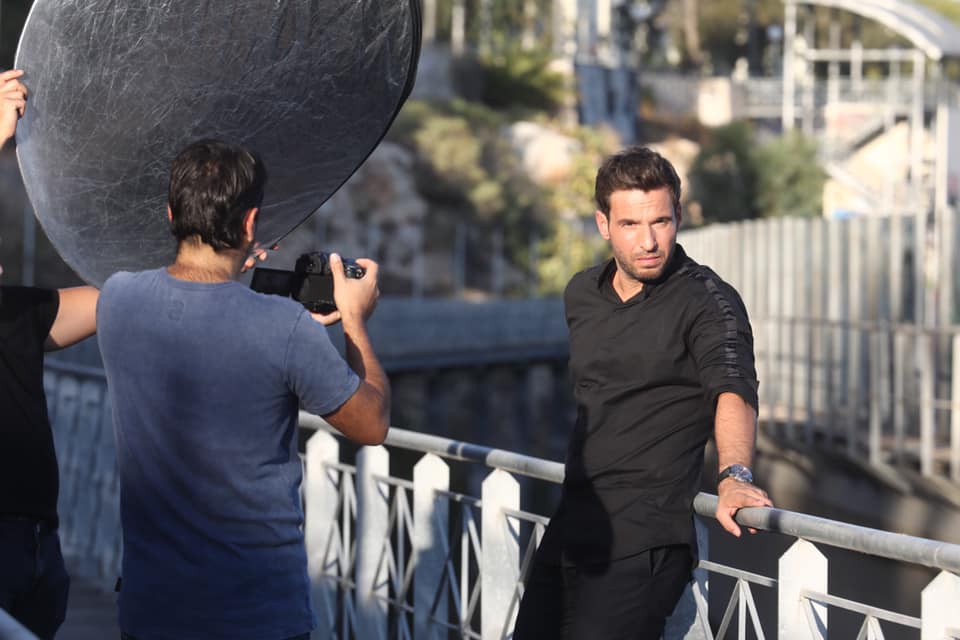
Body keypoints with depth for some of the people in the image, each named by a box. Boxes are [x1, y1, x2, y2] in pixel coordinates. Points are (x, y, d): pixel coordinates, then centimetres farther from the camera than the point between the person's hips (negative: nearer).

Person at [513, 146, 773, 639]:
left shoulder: (706, 300, -10)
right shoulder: (581, 294, 11)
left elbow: (733, 390, -27)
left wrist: (734, 476, -43)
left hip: (643, 542, -7)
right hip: (570, 528, 7)